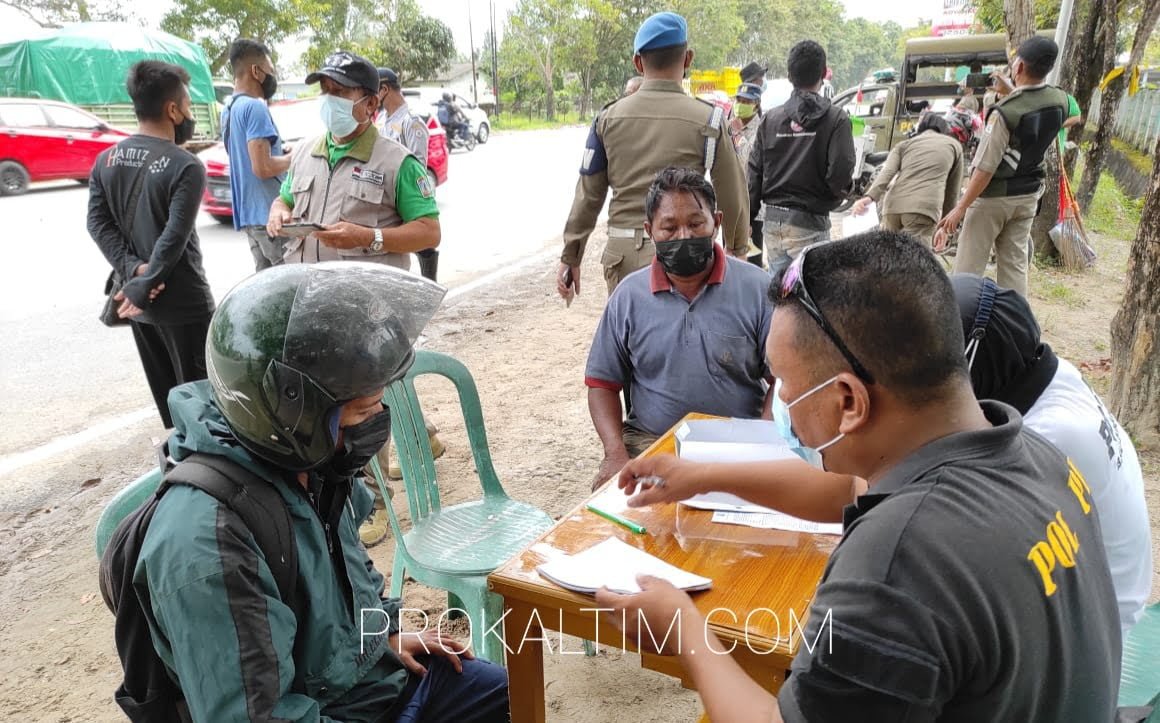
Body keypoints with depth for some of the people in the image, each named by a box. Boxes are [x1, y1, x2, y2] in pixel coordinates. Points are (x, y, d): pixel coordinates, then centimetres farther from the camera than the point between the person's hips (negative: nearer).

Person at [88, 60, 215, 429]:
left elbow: (98, 222, -1)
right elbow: (174, 237, -21)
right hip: (183, 301, -7)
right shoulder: (186, 166, -16)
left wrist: (132, 269, -8)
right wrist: (140, 287, -14)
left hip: (139, 302, 7)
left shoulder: (105, 160, 5)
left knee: (165, 389, 18)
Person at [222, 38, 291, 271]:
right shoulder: (254, 107, -13)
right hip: (270, 214, -10)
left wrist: (285, 154, 13)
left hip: (249, 214, 10)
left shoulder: (229, 108, 16)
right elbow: (262, 167, -20)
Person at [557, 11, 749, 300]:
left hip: (623, 254, 3)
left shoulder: (609, 117, 3)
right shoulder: (707, 119, -4)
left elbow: (588, 194, 5)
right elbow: (732, 195, 1)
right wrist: (738, 250, 16)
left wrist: (570, 257, 12)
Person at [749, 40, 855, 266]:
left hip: (772, 222, 5)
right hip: (809, 223, -5)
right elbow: (840, 174, -14)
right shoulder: (836, 118, -7)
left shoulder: (770, 118, 5)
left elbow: (754, 174, 4)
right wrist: (839, 193, 8)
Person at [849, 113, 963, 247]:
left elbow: (887, 172, 4)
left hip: (893, 206, 3)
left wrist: (869, 197, -11)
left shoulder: (904, 144, 26)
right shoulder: (954, 145, 24)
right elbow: (952, 191, 22)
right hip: (924, 208, -3)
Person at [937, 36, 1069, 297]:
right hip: (1028, 196, 7)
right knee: (1015, 265, 12)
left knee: (968, 269, 1)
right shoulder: (1060, 102, -3)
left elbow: (985, 168, -24)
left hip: (993, 196, -7)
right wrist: (1011, 93, 14)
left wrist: (960, 208, -19)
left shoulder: (1005, 113, -24)